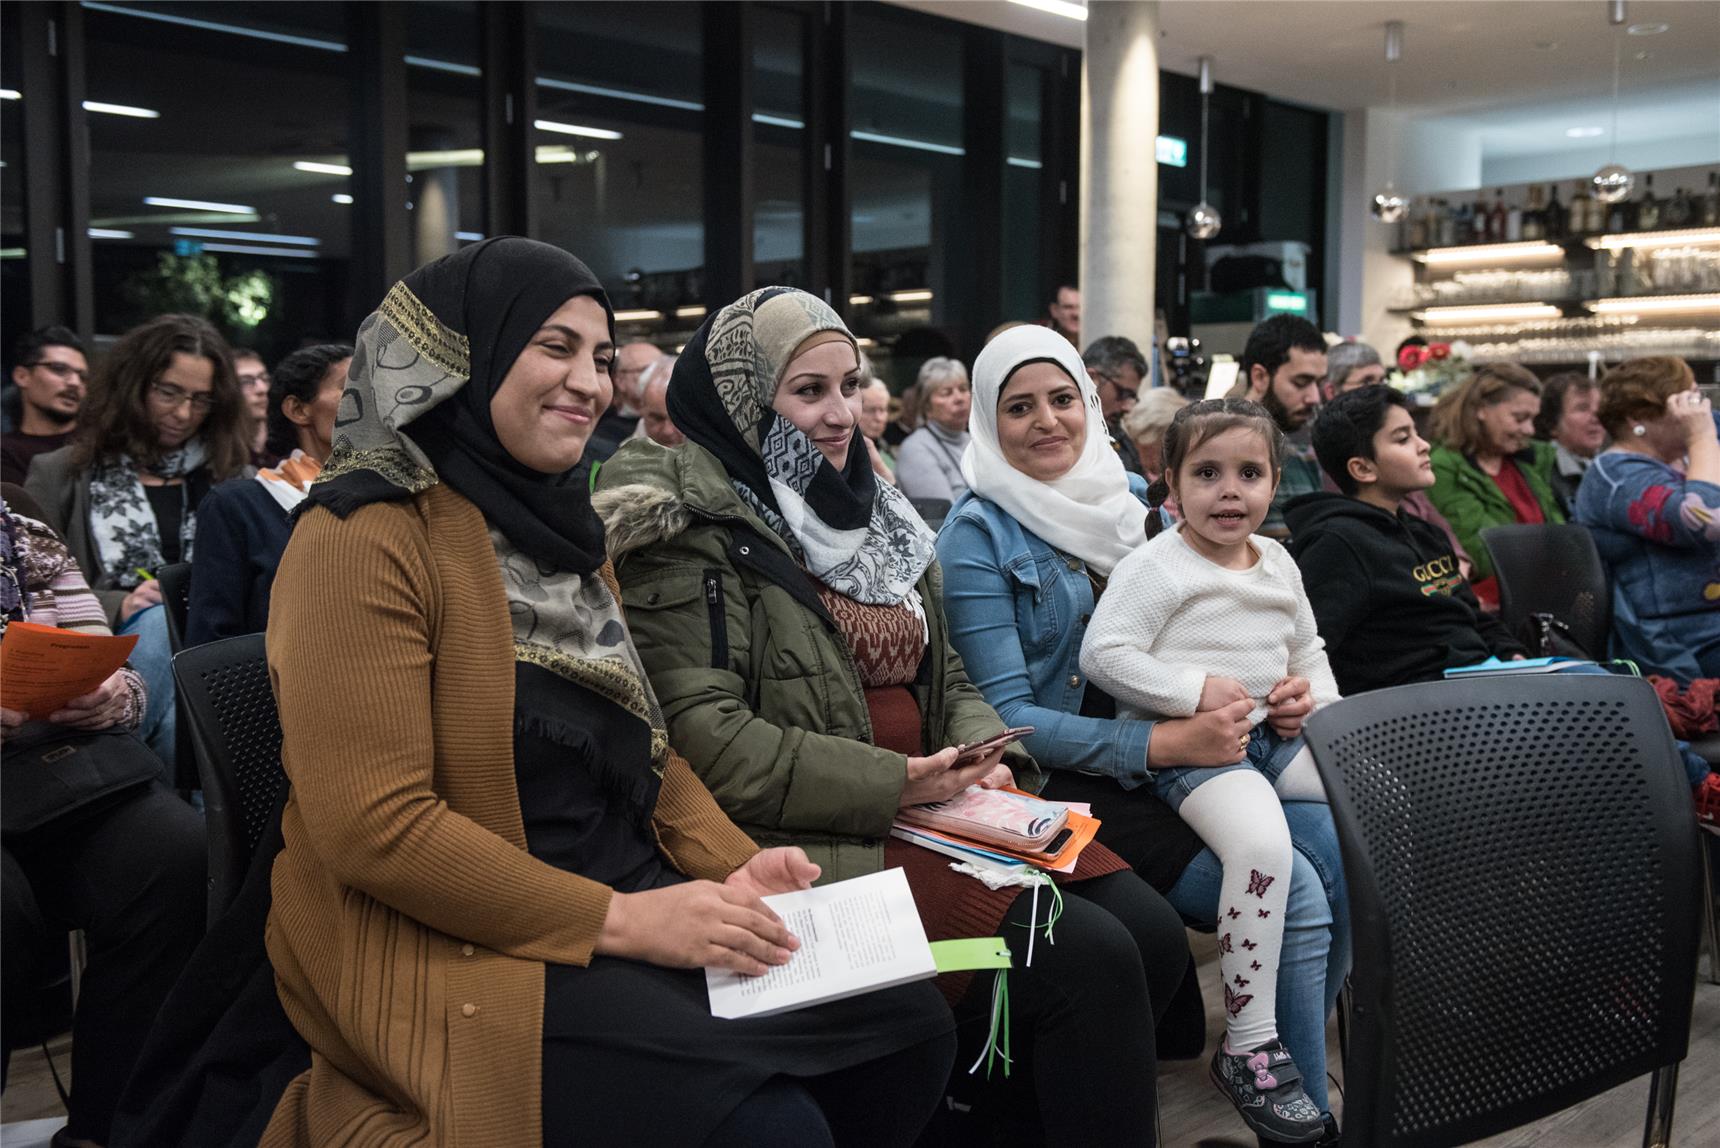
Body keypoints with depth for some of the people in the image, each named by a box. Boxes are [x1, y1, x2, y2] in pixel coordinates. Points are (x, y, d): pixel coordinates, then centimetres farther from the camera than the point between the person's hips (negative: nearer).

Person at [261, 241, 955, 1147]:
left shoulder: (556, 525, 13)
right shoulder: (366, 538, -13)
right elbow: (372, 826, -20)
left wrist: (731, 865, -1)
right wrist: (619, 922, -21)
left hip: (632, 894, 8)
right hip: (446, 947, -8)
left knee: (908, 1027, -2)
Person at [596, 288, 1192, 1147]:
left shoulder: (867, 511, 18)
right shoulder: (693, 530, -7)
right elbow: (705, 738, -18)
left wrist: (987, 757, -2)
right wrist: (893, 784, -19)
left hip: (930, 813, 8)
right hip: (816, 848, -8)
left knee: (1153, 935, -5)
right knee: (1089, 961, -20)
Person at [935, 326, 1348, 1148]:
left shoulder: (1131, 498, 10)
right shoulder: (978, 535, -8)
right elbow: (1006, 715, -14)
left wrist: (1275, 695, -5)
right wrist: (1163, 744, -23)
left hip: (1188, 752, 6)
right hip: (1072, 782, -6)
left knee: (1346, 860, -16)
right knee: (1293, 894, -21)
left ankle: (1277, 1053, 6)